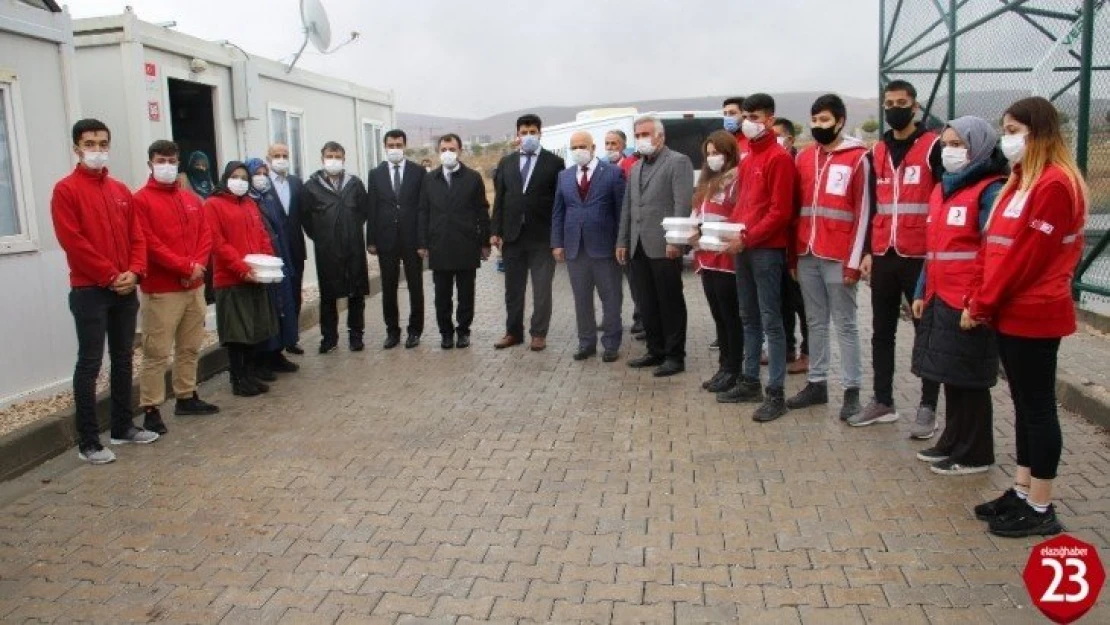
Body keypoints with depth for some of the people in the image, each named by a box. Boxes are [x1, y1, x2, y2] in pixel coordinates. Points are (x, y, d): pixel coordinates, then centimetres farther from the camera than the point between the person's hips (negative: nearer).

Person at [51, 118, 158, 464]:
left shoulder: (121, 190, 14)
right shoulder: (66, 190, -4)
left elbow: (137, 236, 11)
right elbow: (72, 241, -13)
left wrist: (134, 272, -6)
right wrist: (110, 276, -14)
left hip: (125, 289, 6)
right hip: (89, 291, -6)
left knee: (123, 359, 12)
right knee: (90, 364, -3)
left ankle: (123, 426, 23)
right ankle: (88, 441, 2)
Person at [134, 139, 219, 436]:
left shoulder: (192, 200, 15)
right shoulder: (141, 200, -5)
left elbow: (205, 235, 10)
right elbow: (149, 244, -13)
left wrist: (198, 265, -7)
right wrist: (185, 266, -16)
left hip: (194, 286, 7)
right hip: (160, 290, -6)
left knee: (190, 347, 14)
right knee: (157, 352, -4)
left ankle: (186, 397, 26)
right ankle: (151, 409, 1)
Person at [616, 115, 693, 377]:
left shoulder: (678, 161, -4)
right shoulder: (636, 167, 20)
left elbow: (683, 204, -13)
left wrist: (674, 240, -20)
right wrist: (623, 241, 14)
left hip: (664, 246, -7)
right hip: (638, 247, 7)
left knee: (671, 303, 0)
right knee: (647, 304, 11)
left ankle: (675, 356, 9)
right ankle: (656, 351, 23)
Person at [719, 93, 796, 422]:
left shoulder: (779, 158, -9)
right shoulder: (747, 158, 18)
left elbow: (780, 212, -15)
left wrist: (747, 238, -19)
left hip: (767, 250, -8)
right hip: (743, 247, 9)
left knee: (771, 322, -6)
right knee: (749, 319, 13)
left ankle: (776, 394, -1)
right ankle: (750, 382, 23)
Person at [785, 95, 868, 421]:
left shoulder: (857, 158, -4)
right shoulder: (804, 157, 13)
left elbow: (863, 212, -7)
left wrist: (854, 261, -11)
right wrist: (793, 254, 10)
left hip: (838, 258, -5)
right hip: (807, 255, 5)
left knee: (845, 324, 2)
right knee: (816, 322, 13)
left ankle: (852, 390, 9)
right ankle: (817, 383, 22)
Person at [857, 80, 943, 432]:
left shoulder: (933, 147, -3)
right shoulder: (877, 152, 14)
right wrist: (868, 251, 12)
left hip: (921, 256, -6)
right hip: (883, 256, 6)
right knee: (882, 332, 11)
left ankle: (928, 407, 10)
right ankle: (883, 402, 21)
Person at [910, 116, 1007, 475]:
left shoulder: (990, 190, -10)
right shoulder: (942, 189, 15)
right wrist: (922, 292, 15)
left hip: (969, 304, -8)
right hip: (940, 299, 8)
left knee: (969, 378, 2)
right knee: (951, 376, 16)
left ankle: (974, 455, 15)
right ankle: (953, 442, 29)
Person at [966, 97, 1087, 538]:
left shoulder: (1054, 184, -15)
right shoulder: (1021, 181, 15)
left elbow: (1025, 256, -19)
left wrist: (981, 305, -14)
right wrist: (980, 300, 6)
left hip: (1033, 315, -9)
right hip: (1011, 312, 9)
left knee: (1038, 406, 0)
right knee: (1024, 404, 14)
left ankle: (1040, 510, 10)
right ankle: (1022, 492, 25)